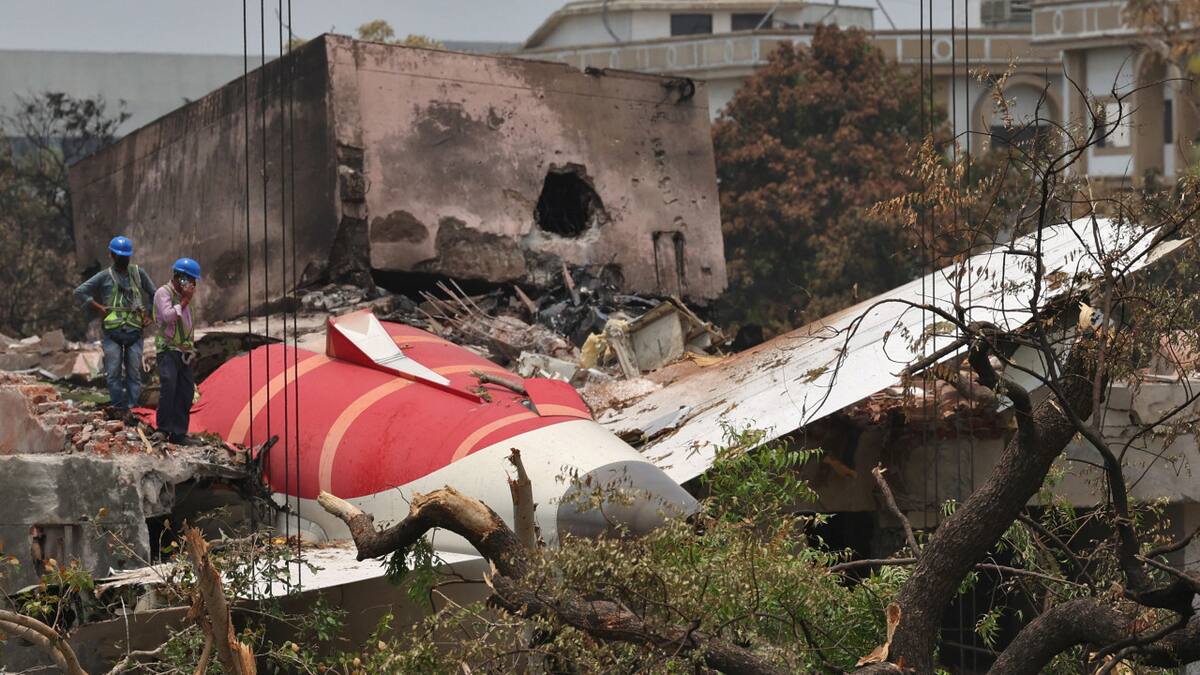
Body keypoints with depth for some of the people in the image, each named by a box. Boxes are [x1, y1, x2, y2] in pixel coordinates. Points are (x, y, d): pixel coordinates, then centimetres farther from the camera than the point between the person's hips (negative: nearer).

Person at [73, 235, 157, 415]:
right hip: (112, 331, -2)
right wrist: (99, 308, -6)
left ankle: (132, 407, -2)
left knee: (134, 372, -2)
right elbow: (80, 292, 0)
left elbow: (154, 294, 22)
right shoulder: (104, 277, 4)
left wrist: (149, 315, 11)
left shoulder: (138, 273, 12)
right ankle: (118, 406, -2)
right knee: (113, 372, -7)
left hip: (134, 331, 2)